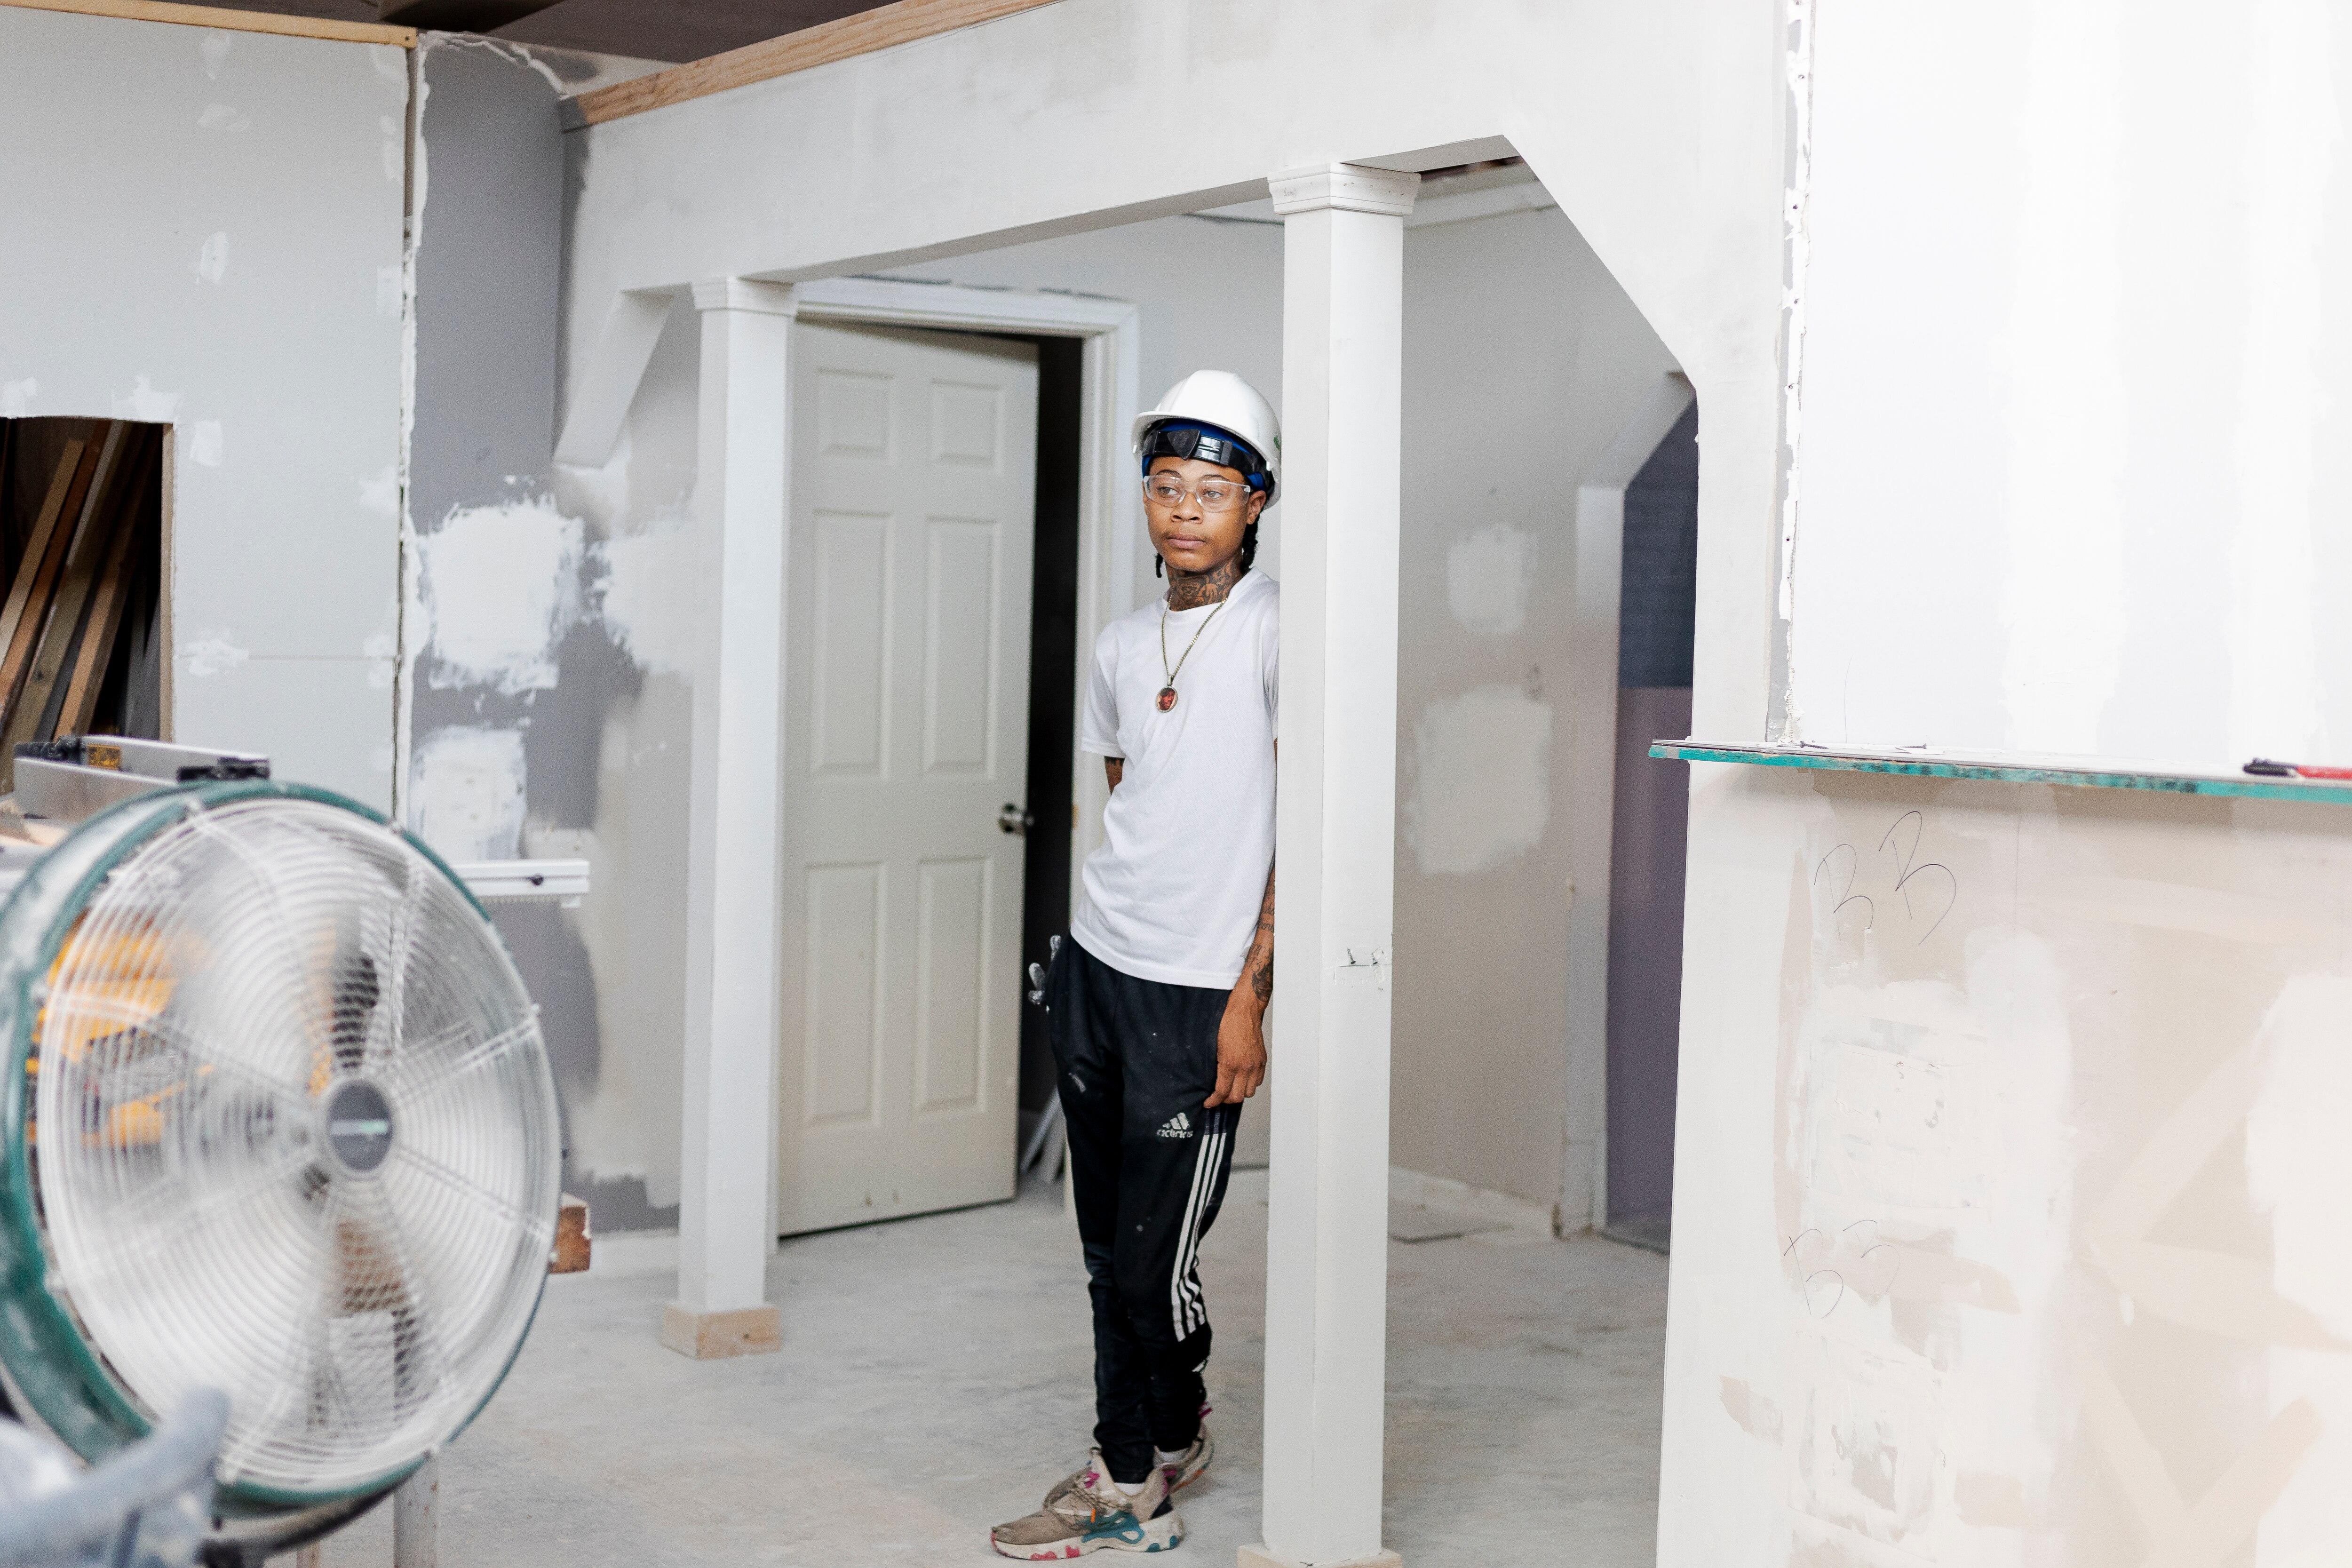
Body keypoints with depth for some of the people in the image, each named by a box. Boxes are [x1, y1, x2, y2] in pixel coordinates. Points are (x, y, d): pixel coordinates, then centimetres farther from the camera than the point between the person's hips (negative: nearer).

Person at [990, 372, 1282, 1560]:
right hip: (1093, 969, 6)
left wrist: (1250, 993, -13)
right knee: (1109, 1247, 13)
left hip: (1200, 991, -6)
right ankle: (1159, 1450, 29)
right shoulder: (1120, 648, 12)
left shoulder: (1278, 632, -7)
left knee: (1153, 1257, -3)